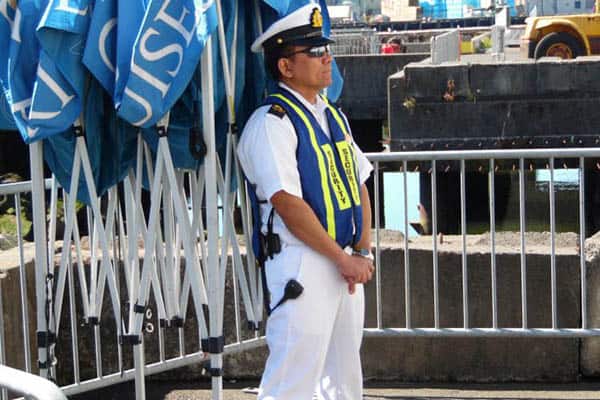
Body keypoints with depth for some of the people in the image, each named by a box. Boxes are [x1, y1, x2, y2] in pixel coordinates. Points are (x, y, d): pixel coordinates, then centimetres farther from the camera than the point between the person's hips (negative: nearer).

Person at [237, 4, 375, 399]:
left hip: (346, 263, 9)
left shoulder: (333, 116, 15)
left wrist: (362, 252, 4)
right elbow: (288, 204, -19)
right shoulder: (270, 123, -12)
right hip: (301, 266, -9)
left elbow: (359, 186, 17)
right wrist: (343, 259, -15)